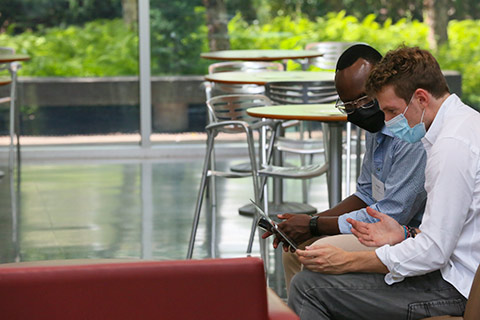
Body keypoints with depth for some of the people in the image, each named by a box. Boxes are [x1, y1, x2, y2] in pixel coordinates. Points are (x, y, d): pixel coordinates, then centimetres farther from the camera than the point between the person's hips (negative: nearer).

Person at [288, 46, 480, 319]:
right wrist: (407, 235, 8)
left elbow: (433, 252, -23)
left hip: (454, 289, -11)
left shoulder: (452, 145, -21)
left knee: (307, 286, -13)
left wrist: (346, 261, -16)